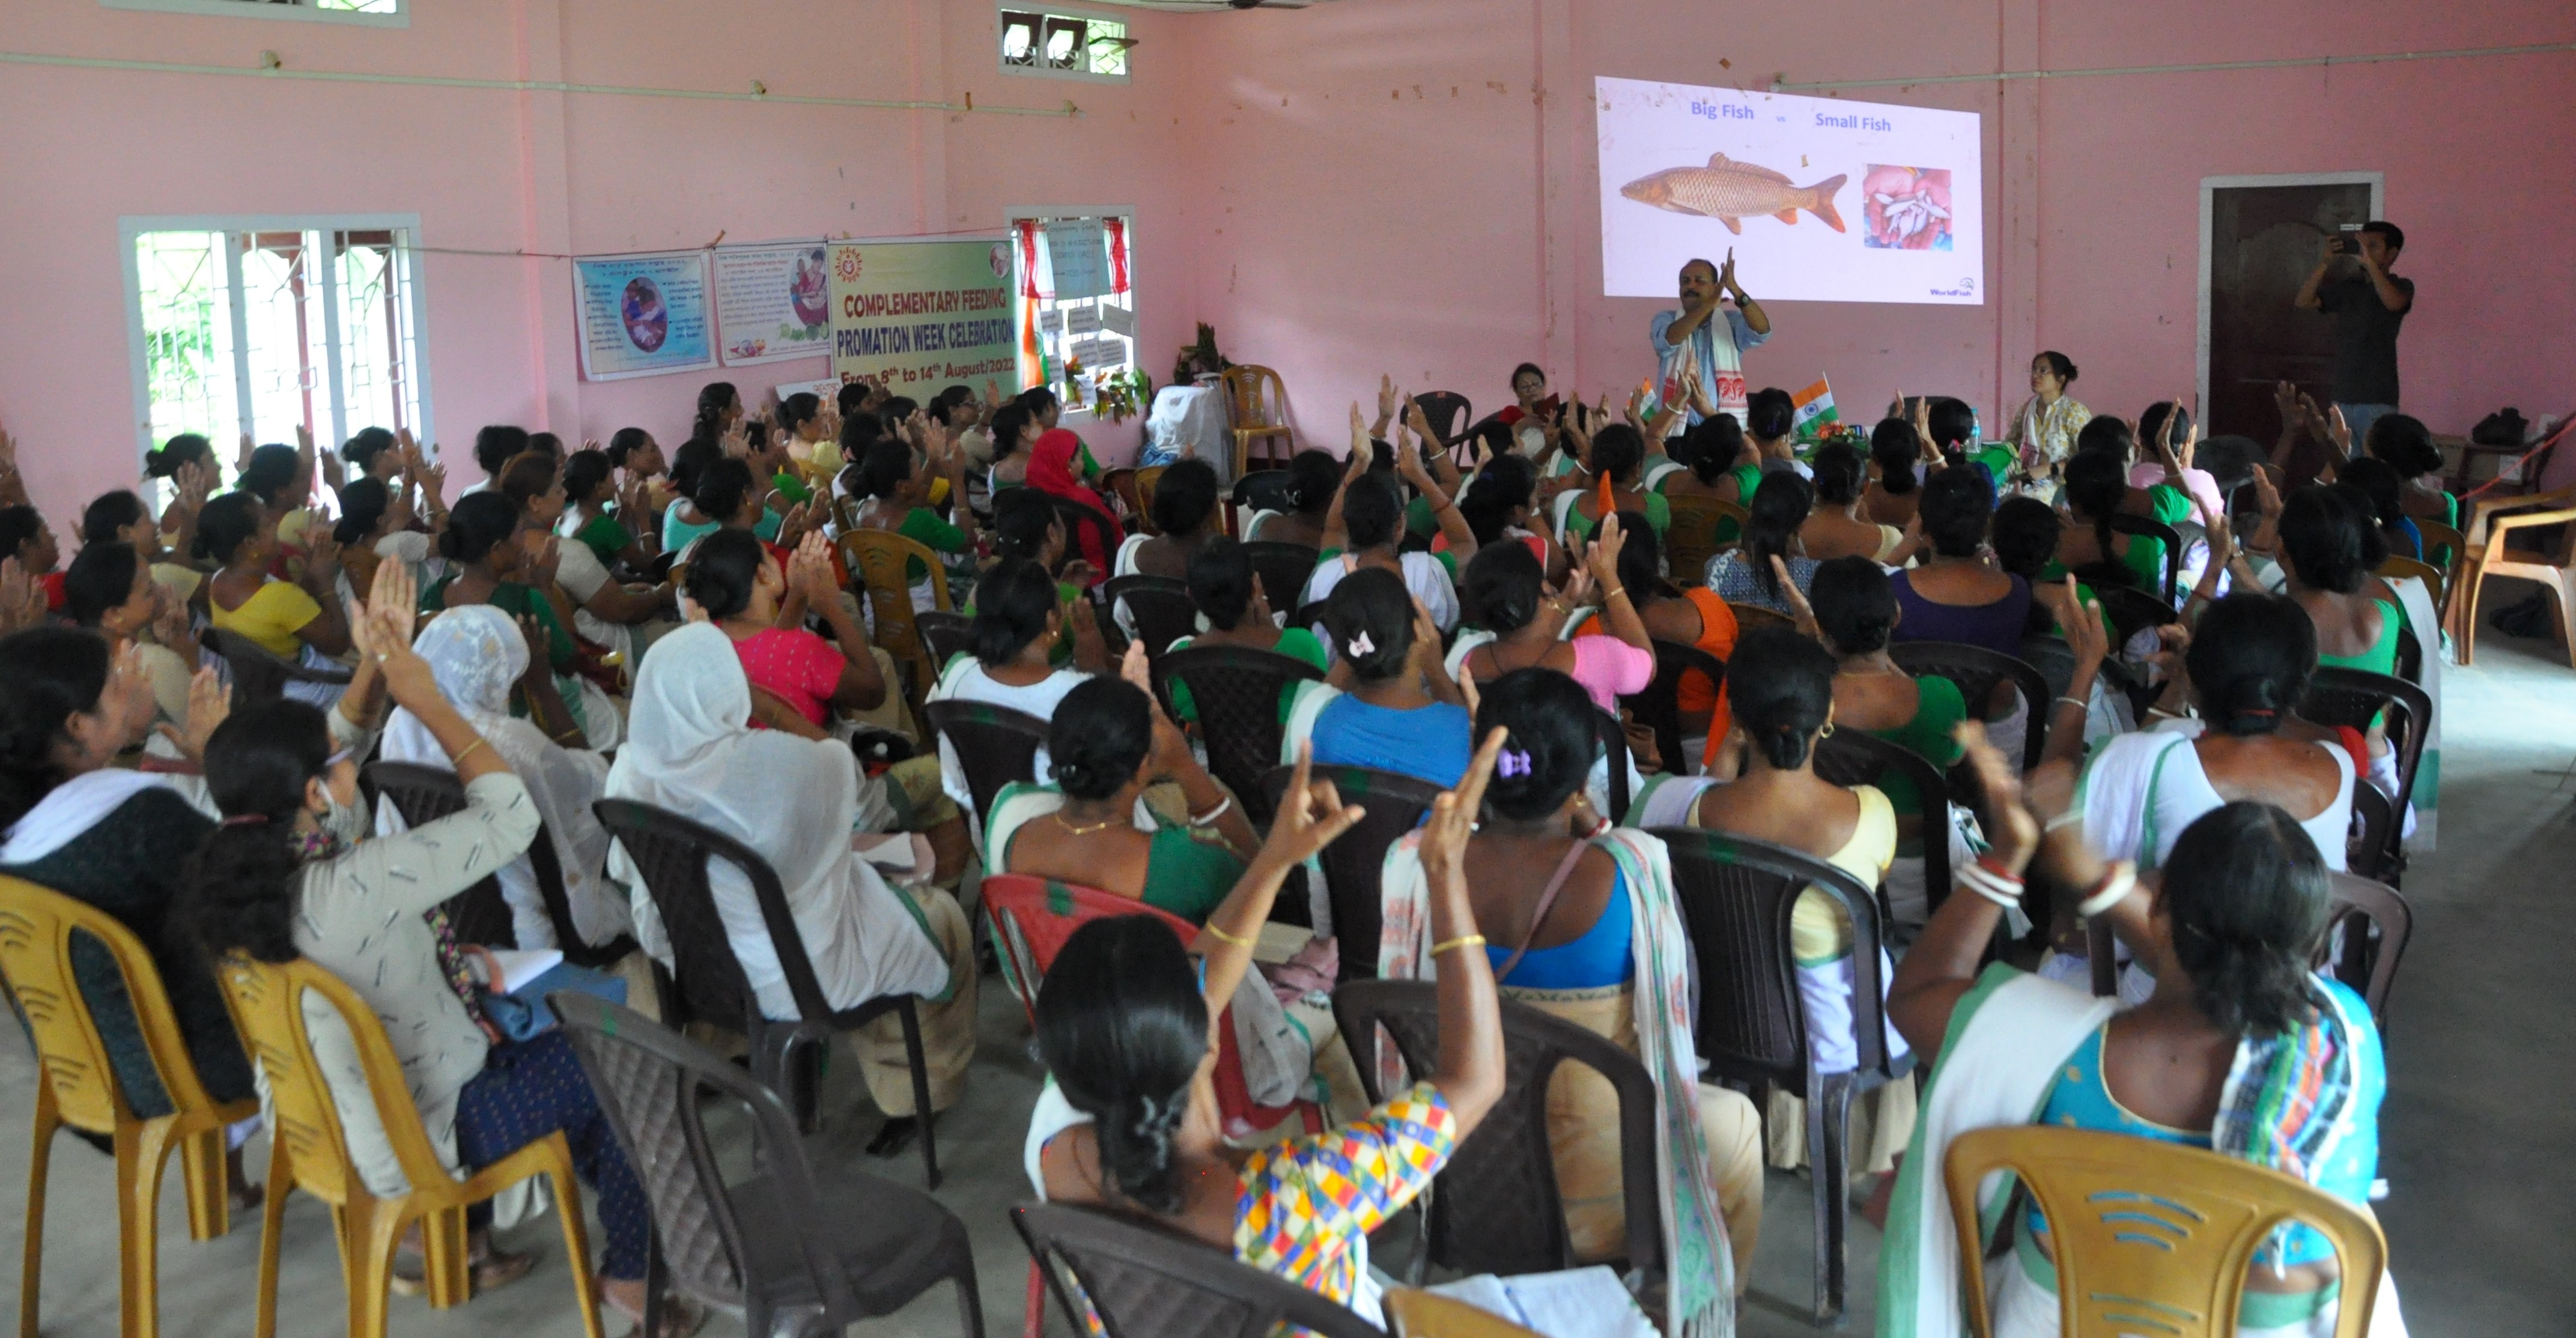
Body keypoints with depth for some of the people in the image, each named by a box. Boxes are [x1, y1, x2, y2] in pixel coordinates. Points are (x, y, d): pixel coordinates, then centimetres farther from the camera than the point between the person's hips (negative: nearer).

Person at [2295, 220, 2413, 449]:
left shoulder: (2401, 286, 2)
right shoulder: (2347, 288, 13)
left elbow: (2393, 302, -22)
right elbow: (2304, 302, 2)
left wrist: (2369, 262, -20)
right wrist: (2324, 263, -8)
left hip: (2378, 402, -5)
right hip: (2343, 398, 5)